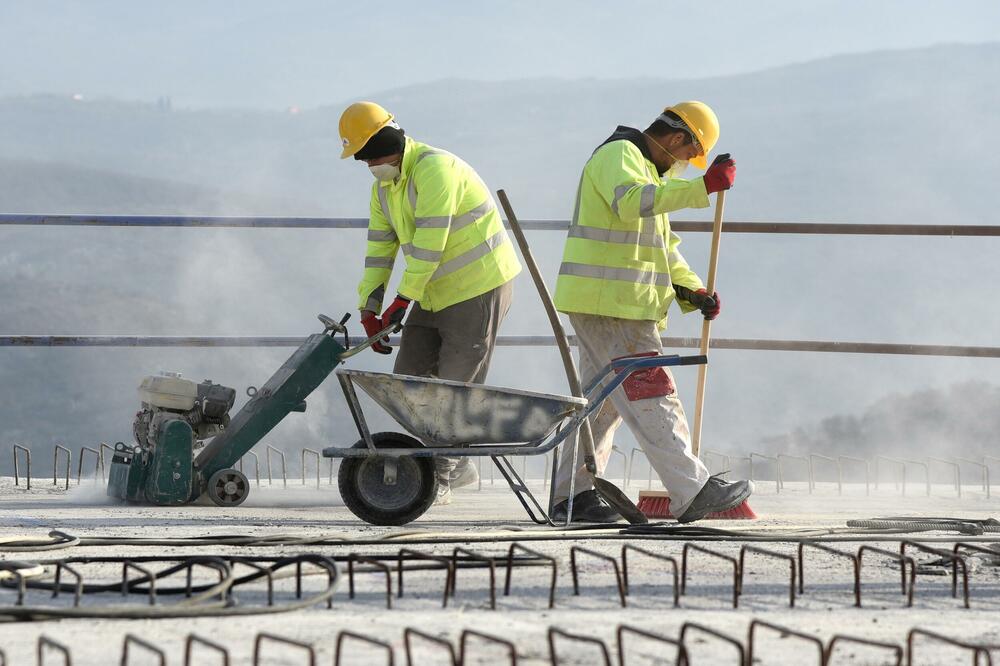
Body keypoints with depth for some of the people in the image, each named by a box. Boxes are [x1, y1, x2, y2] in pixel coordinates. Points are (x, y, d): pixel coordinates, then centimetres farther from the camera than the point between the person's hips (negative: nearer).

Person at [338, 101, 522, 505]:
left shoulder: (435, 169, -22)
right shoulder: (383, 187, 9)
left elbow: (429, 243, -26)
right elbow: (380, 247, 10)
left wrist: (404, 299, -23)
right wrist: (369, 308, 1)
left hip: (480, 286, -9)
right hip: (437, 293, 9)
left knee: (456, 385, -7)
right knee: (409, 375, 5)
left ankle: (442, 476, 0)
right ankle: (457, 465, 13)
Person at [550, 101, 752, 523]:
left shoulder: (648, 169, 24)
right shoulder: (618, 155, -9)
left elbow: (664, 249, 27)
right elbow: (631, 202, -31)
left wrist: (692, 291, 12)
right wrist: (703, 187, -34)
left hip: (620, 304, 11)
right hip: (608, 302, -11)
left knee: (602, 400, 13)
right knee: (649, 393, -12)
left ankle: (572, 495, 17)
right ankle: (692, 492, -15)